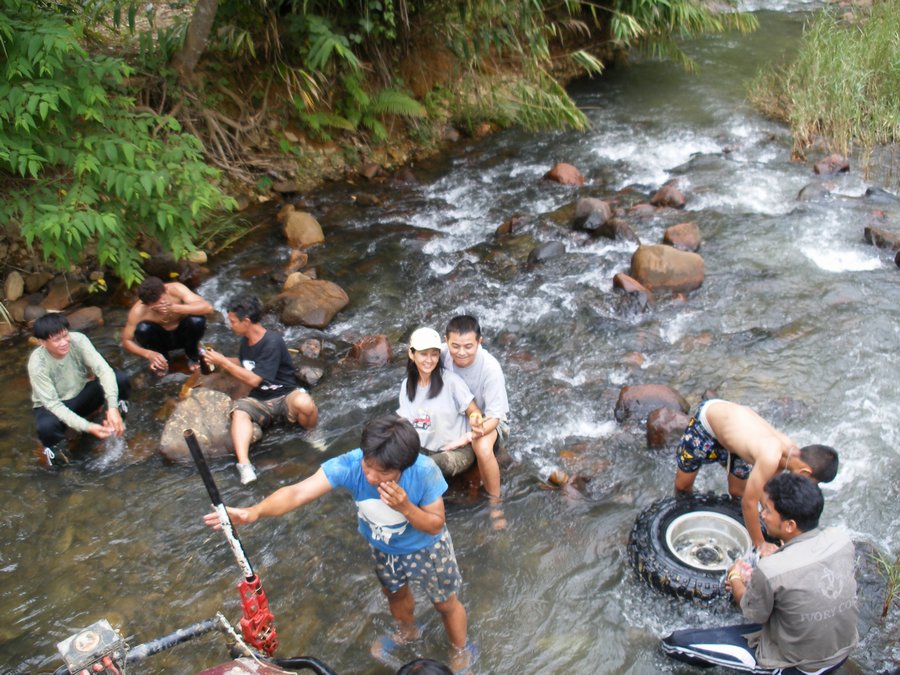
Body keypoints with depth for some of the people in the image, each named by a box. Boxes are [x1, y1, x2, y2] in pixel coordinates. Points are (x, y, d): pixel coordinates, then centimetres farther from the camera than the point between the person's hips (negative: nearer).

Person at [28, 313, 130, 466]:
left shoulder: (78, 340, -24)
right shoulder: (37, 363, -29)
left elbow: (103, 369, -30)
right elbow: (52, 404, -28)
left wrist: (113, 407, -43)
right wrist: (87, 427, -38)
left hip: (83, 393, 2)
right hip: (53, 406, -2)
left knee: (120, 379, -24)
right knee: (46, 426, -37)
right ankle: (52, 447, -1)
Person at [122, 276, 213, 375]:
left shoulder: (175, 289, -29)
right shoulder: (138, 311, -28)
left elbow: (208, 308, -39)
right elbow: (126, 341, -19)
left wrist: (174, 308, -49)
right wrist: (149, 354, -37)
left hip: (182, 334, 0)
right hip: (161, 339, 0)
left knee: (197, 320, -32)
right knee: (142, 329, -32)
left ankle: (192, 354, -1)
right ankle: (161, 359, -2)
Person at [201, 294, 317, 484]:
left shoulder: (272, 342, -18)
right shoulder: (246, 340, 6)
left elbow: (254, 380, -18)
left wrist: (223, 362, -13)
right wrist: (218, 360, 11)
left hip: (285, 396, -5)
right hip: (258, 401, 6)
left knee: (303, 403, -39)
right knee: (239, 411, -29)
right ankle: (244, 464, -47)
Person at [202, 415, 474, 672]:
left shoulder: (425, 472, -41)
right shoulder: (348, 465, -39)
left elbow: (436, 525, -27)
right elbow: (298, 492, -49)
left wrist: (405, 507, -46)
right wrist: (254, 511, -66)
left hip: (425, 548, -2)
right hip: (382, 547, 3)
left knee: (445, 603, 22)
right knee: (395, 593, 32)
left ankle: (460, 651, 55)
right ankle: (407, 631, 67)